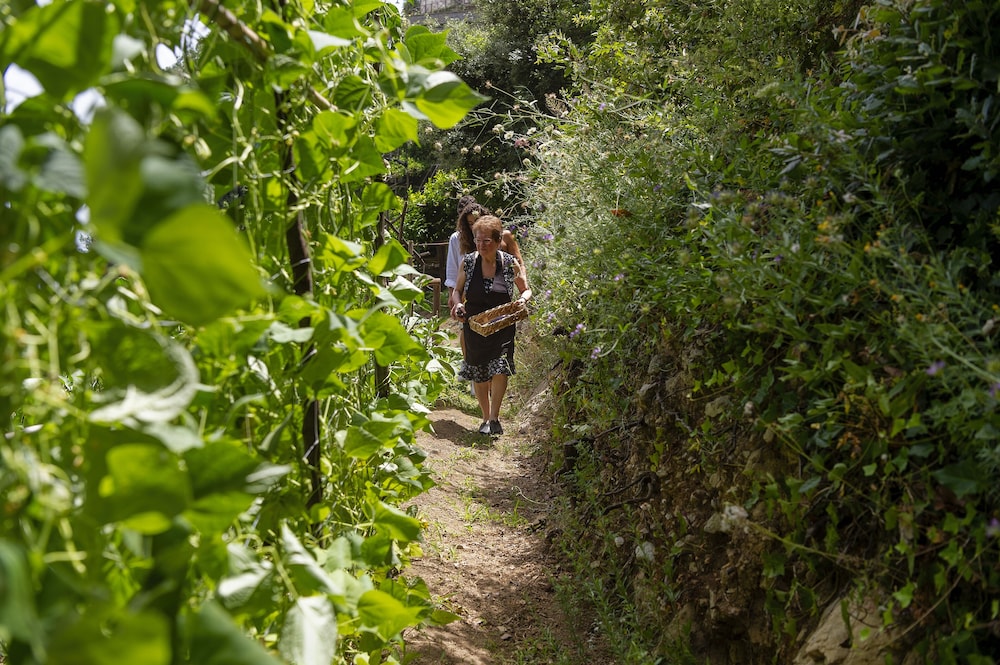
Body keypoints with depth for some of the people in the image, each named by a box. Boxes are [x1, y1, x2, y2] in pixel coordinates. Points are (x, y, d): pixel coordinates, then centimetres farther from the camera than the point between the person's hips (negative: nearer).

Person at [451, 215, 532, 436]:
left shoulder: (510, 263, -6)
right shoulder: (468, 261, -2)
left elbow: (526, 290, 7)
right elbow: (458, 290, 10)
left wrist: (522, 299, -15)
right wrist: (458, 304, -11)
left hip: (503, 326, -2)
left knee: (500, 368, -19)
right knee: (479, 374, 9)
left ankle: (494, 418, -8)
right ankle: (486, 418, 26)